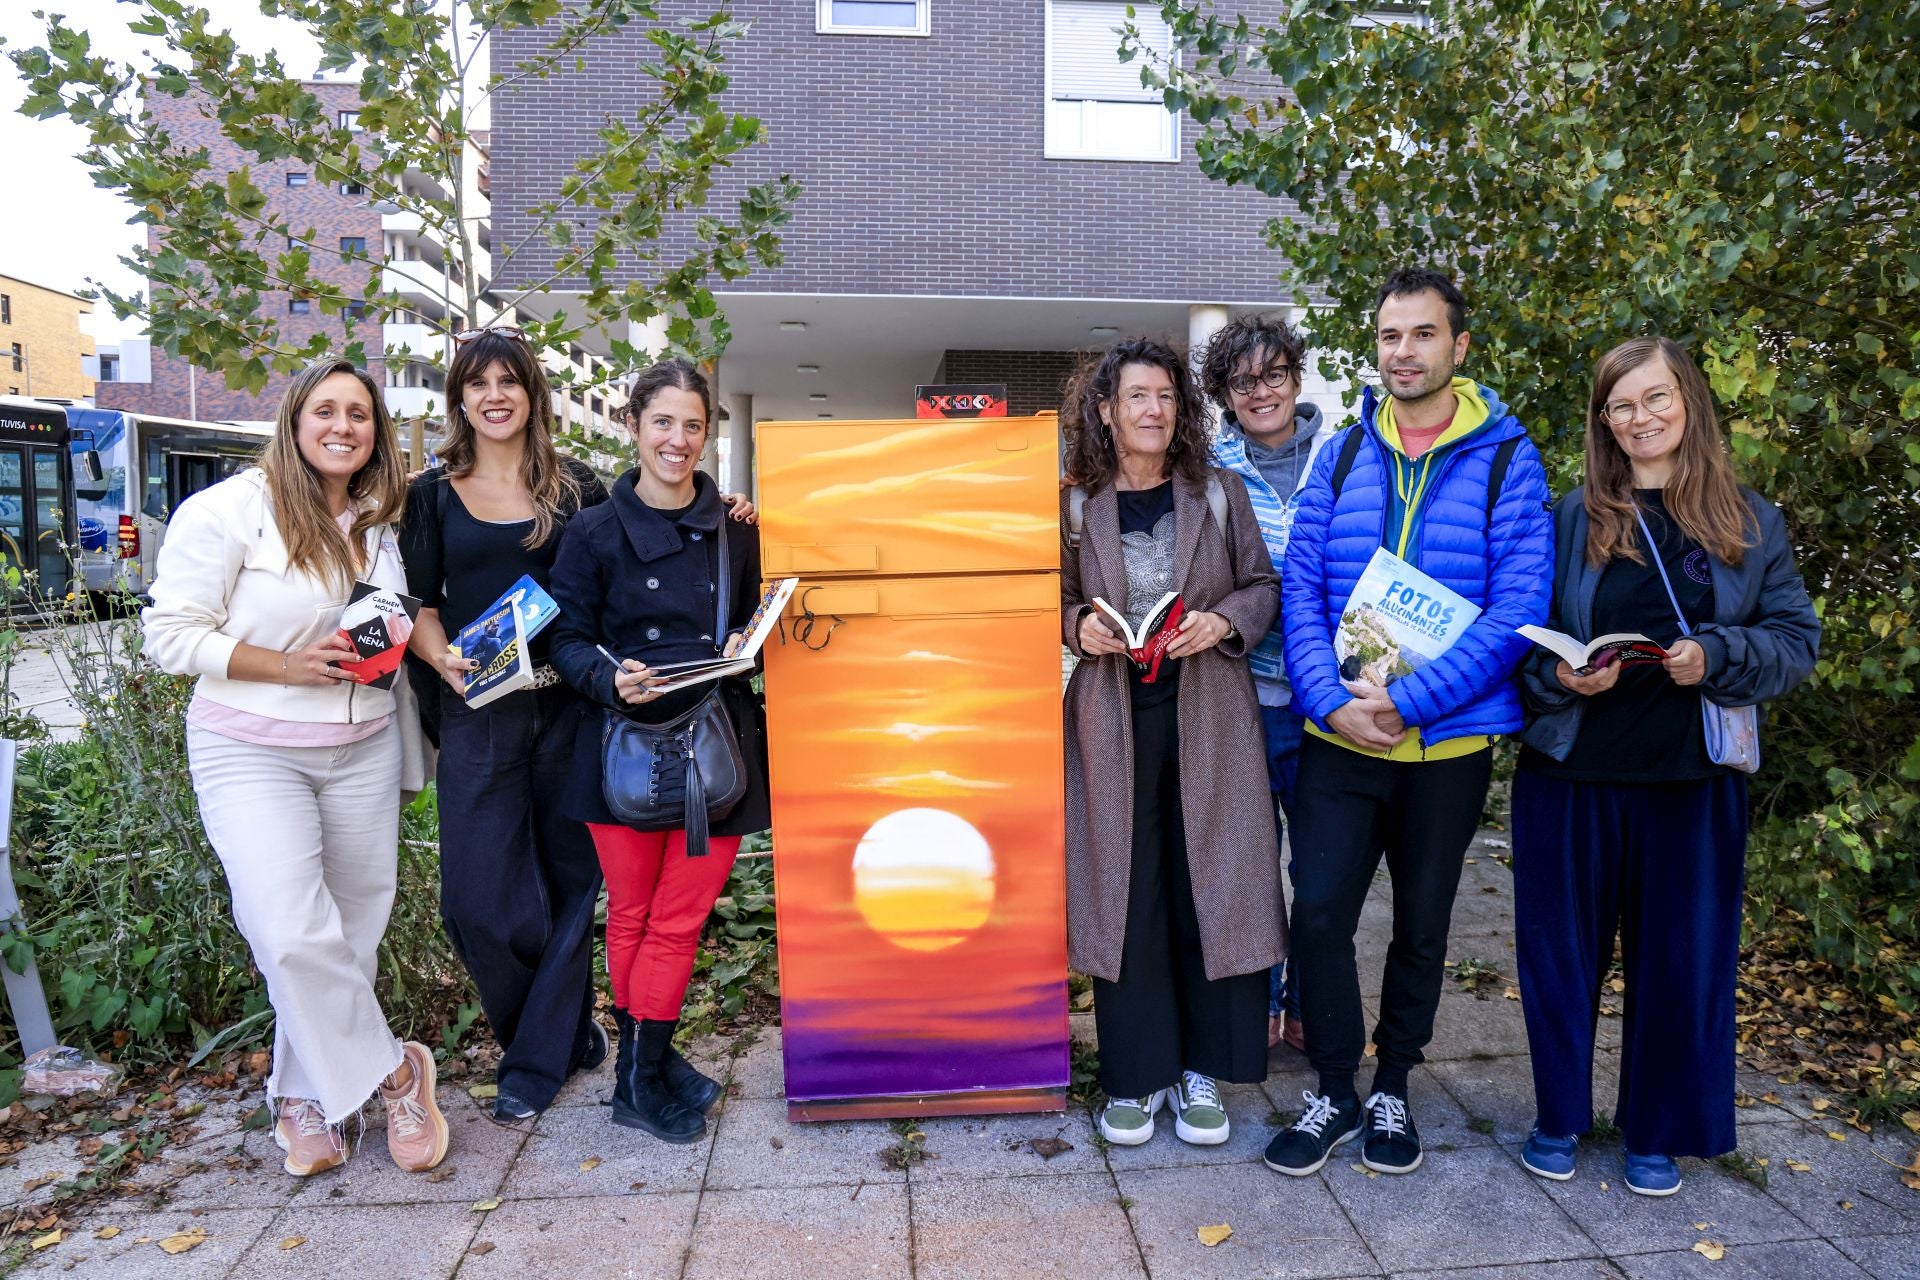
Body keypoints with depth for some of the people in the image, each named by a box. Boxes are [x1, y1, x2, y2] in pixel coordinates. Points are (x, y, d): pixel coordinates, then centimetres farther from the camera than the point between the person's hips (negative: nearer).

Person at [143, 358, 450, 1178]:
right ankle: (392, 1070, 7)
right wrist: (287, 667, -19)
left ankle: (306, 1097, 28)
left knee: (351, 934, 8)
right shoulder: (229, 509, -9)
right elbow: (172, 632, -9)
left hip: (363, 750, 5)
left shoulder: (378, 522, 8)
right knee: (294, 938, -15)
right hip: (251, 751, -5)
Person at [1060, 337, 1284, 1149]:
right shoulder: (1078, 507, 4)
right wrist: (1079, 626, -10)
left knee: (1209, 887, 4)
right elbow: (1058, 602, 11)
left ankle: (1202, 1074, 21)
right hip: (1113, 722, 0)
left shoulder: (1220, 493, 5)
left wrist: (1222, 621, -11)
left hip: (1208, 721, 1)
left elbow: (1263, 586, 8)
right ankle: (1136, 1075, 20)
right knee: (1124, 893, 4)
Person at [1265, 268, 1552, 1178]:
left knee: (1422, 925, 13)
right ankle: (1333, 1091, 22)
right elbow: (1301, 588, 1)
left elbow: (1517, 607, -12)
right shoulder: (1342, 457, 5)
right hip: (1339, 737, 2)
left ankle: (1392, 1089, 34)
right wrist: (1332, 700, -14)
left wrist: (1409, 701, -20)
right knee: (1319, 914, -1)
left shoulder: (1506, 460, -4)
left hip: (1450, 741, -1)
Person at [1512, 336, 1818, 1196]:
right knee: (1563, 948, 8)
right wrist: (1559, 675, -16)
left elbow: (1797, 640, 4)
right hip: (1572, 771, 0)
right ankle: (1560, 1116, 28)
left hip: (1693, 779, 1)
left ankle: (1656, 1132, 29)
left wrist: (1716, 657, -15)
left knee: (1680, 956, 9)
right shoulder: (1571, 517, 2)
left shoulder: (1750, 522, 5)